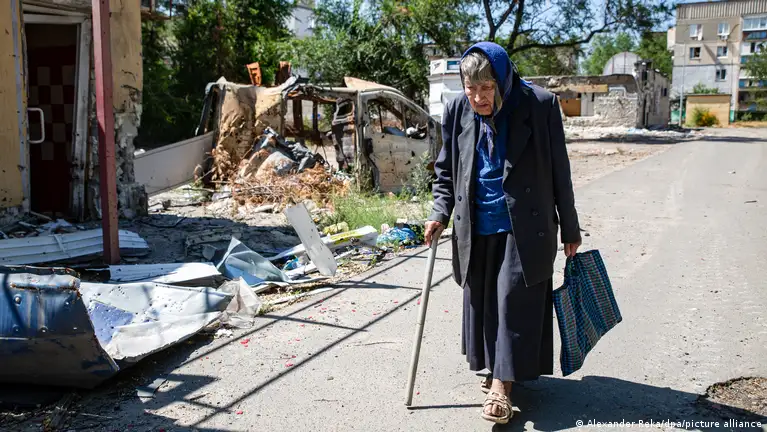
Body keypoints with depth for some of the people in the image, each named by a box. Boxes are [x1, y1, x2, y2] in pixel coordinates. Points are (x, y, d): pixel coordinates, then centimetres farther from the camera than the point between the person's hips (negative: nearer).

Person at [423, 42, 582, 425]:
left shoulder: (540, 106, -12)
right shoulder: (457, 111, -3)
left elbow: (559, 172, -5)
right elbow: (445, 171, 9)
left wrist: (570, 230, 1)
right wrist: (440, 213, -5)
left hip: (524, 228, -3)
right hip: (475, 228, 4)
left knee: (514, 299, -3)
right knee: (481, 299, 11)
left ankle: (501, 384, 5)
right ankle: (496, 368, 29)